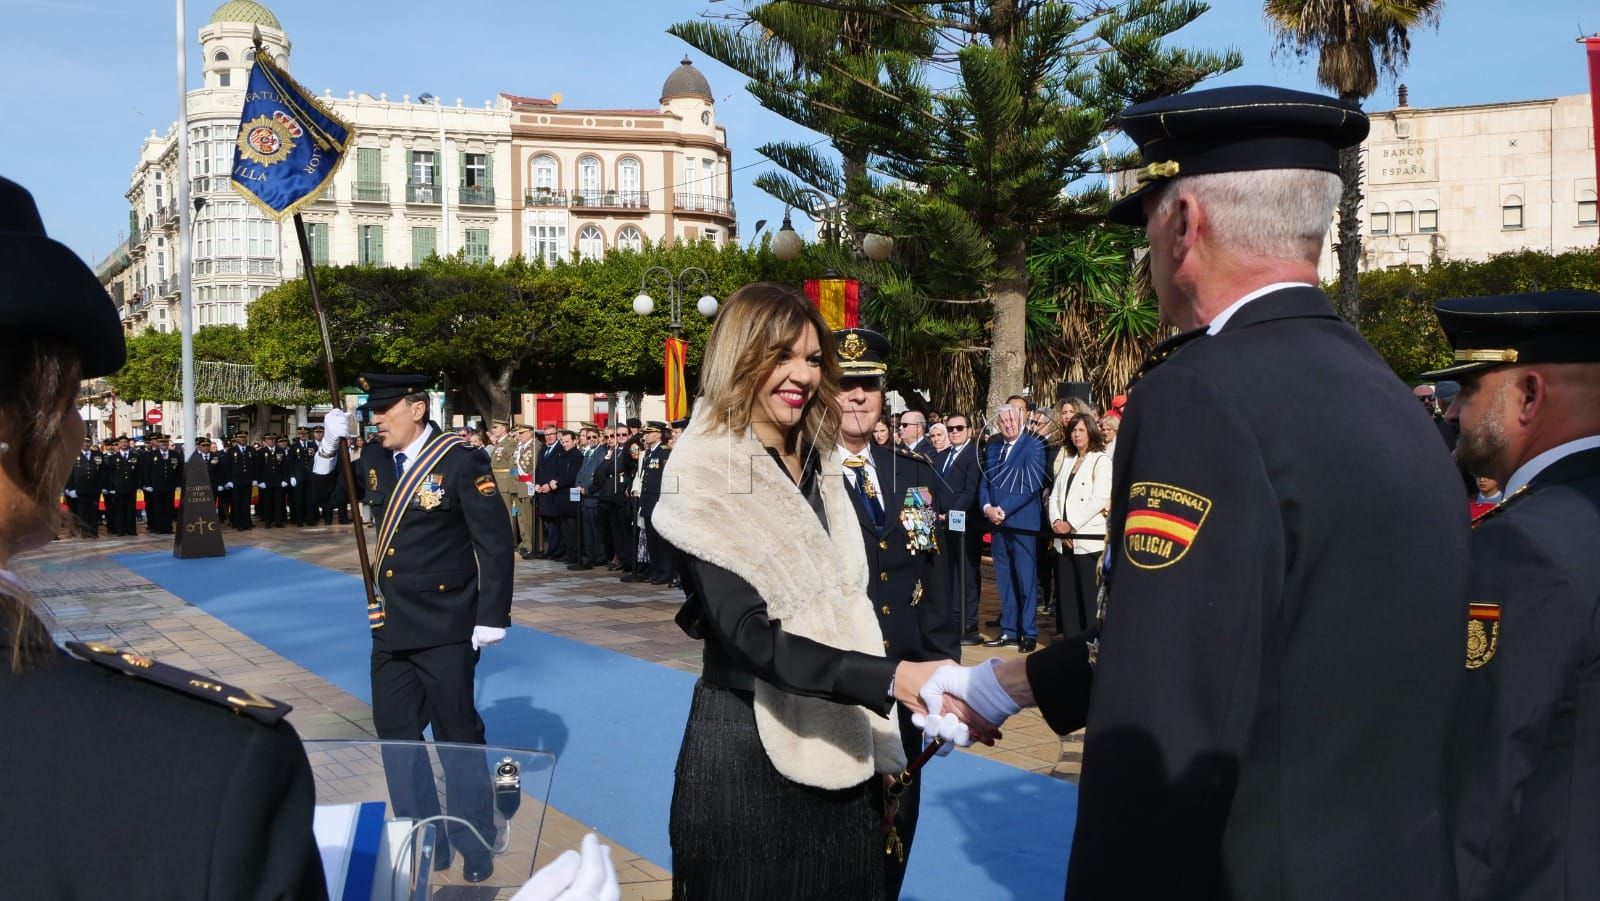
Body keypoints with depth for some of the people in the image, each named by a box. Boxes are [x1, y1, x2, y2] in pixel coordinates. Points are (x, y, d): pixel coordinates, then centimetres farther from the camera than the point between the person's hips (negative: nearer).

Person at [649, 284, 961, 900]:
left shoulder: (819, 467, 8)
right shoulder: (707, 478, -13)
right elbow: (748, 636, -22)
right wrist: (889, 678, -32)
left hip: (840, 745, 6)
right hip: (745, 750, -6)